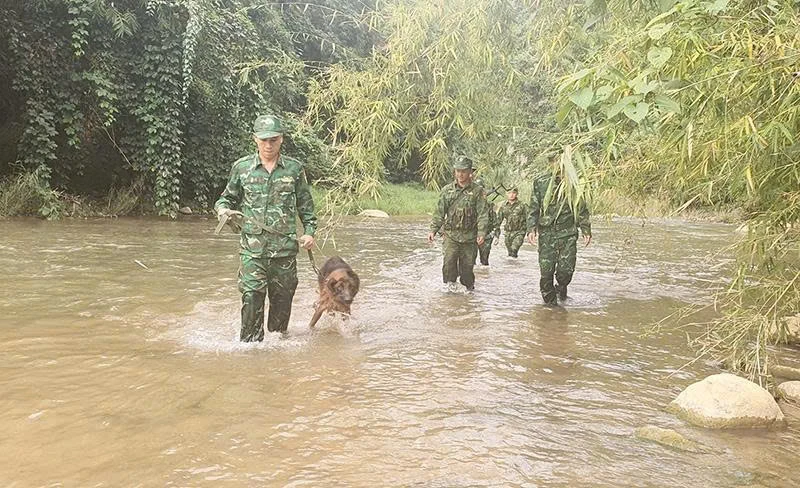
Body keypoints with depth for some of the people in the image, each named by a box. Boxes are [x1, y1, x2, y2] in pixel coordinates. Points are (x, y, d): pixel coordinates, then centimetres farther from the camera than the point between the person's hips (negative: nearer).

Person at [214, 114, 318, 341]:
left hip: (285, 248, 1)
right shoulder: (242, 167, 5)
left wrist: (309, 231, 1)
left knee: (282, 300, 9)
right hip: (252, 248, -1)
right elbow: (228, 197, 16)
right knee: (251, 298, -10)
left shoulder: (294, 168, 5)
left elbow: (305, 204, 11)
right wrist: (222, 208, -6)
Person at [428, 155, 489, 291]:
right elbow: (439, 212, 9)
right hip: (451, 235, 1)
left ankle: (468, 288, 25)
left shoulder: (477, 192, 0)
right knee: (449, 263, -12)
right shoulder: (447, 190, 7)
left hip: (469, 237, -1)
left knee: (467, 266, 6)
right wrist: (433, 229, 2)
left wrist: (481, 233, -17)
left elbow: (483, 214, -6)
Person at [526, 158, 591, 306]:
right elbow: (534, 208, 6)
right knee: (546, 271, -1)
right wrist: (531, 228, -6)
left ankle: (561, 287, 27)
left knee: (566, 270, -6)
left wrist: (586, 231, 5)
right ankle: (550, 302, 16)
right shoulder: (540, 183, 5)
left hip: (568, 234, 0)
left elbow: (582, 209, 11)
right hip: (546, 234, 0)